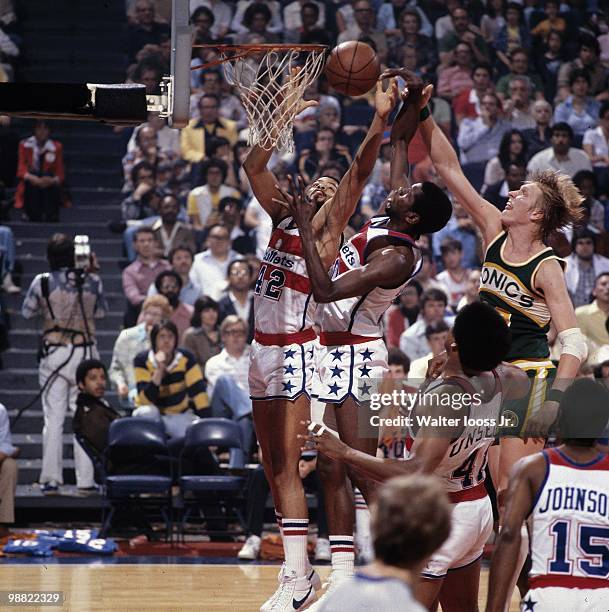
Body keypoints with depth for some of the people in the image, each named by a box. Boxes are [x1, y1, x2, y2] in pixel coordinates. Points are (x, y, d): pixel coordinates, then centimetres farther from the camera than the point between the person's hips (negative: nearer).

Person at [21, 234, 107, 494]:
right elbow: (101, 312, 11)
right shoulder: (91, 282, -5)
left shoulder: (42, 282, -8)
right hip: (84, 352, 1)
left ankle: (51, 479, 2)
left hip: (53, 353, -1)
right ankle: (85, 479, 3)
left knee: (53, 418, 4)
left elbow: (26, 312, 4)